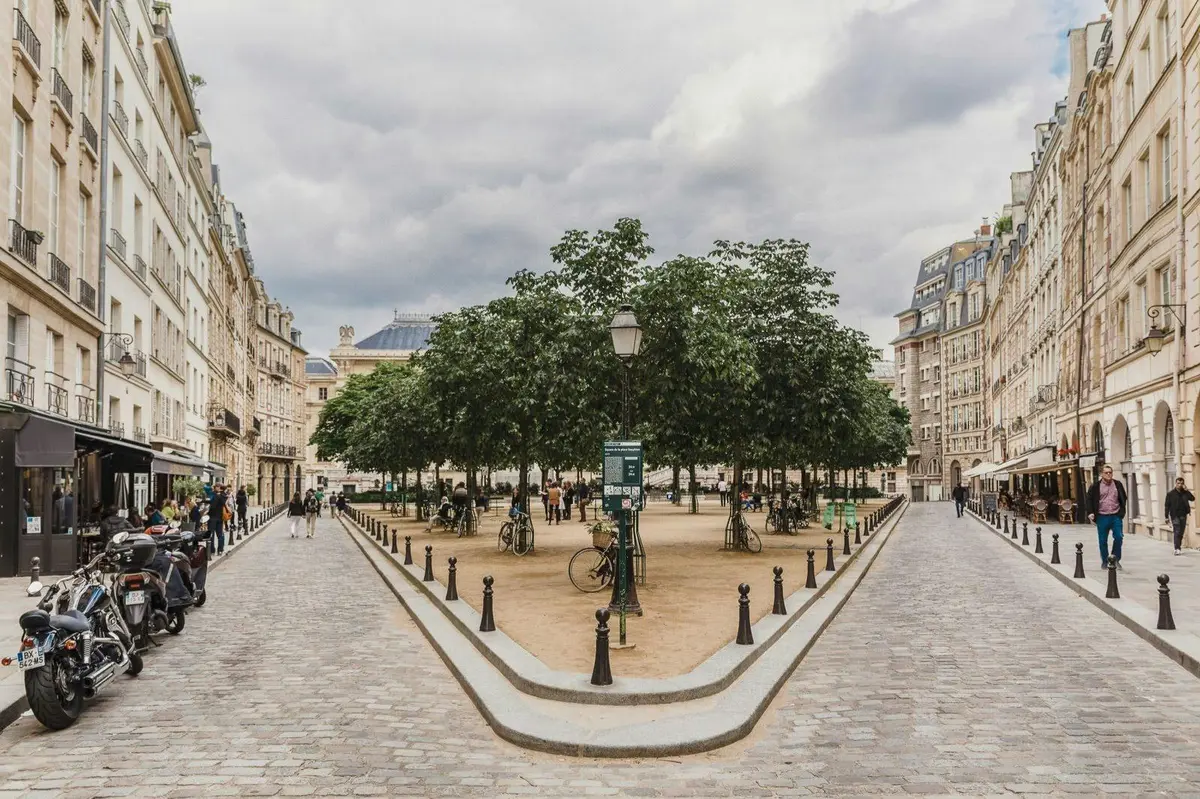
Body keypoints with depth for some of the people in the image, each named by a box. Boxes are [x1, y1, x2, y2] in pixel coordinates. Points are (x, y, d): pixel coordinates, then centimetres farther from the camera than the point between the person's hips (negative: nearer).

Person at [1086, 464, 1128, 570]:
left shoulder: (1118, 485, 7)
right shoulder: (1095, 486, 0)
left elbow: (1123, 499, 15)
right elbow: (1089, 500, 3)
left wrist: (1122, 513, 7)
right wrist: (1090, 513, -8)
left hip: (1116, 516, 1)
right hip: (1102, 517, -1)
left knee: (1119, 537, -8)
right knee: (1103, 541, 4)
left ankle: (1116, 559, 9)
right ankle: (1104, 561, 17)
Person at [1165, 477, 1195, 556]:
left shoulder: (1185, 493, 7)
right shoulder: (1170, 493, -2)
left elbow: (1193, 499, -7)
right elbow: (1167, 505, -3)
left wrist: (1187, 491, -12)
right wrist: (1167, 516, -8)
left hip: (1183, 515, 4)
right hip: (1175, 516, -4)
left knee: (1181, 533, 9)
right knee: (1177, 532, -12)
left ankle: (1179, 547, 20)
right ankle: (1177, 549, -17)